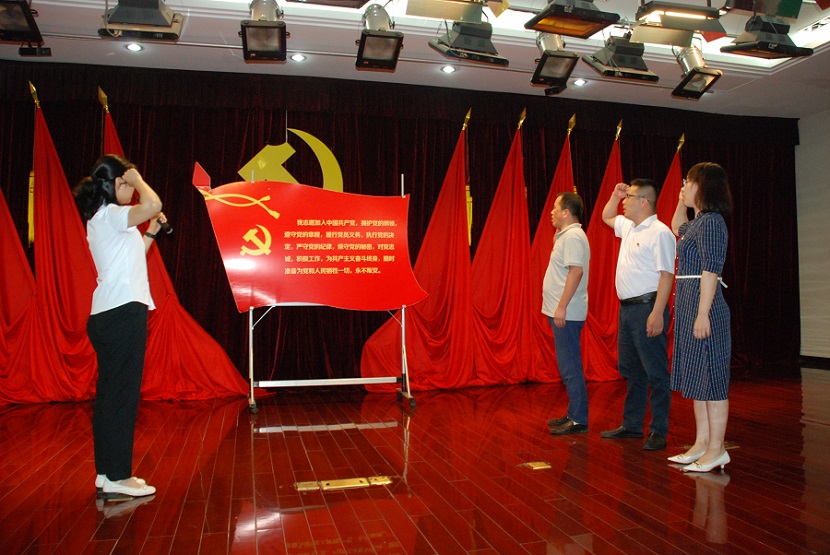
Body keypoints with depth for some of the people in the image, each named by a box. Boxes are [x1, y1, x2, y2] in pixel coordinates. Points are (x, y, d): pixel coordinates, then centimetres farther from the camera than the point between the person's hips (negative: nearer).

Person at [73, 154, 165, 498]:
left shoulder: (103, 220, 20)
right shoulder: (108, 215, -9)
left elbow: (133, 257, 28)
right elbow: (153, 204, -28)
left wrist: (152, 231, 21)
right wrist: (136, 179, -9)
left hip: (109, 315, 10)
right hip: (122, 313, -10)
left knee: (109, 393, 11)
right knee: (122, 395, -6)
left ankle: (106, 472, 19)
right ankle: (117, 477, -1)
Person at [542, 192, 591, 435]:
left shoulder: (573, 236, -14)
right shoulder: (566, 235, 17)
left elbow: (576, 271, -25)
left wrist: (562, 306, -26)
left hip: (567, 313, -11)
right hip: (563, 313, 11)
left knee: (570, 367, -6)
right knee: (568, 366, 15)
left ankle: (579, 420, 0)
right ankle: (574, 414, 24)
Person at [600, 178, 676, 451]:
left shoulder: (659, 232, -13)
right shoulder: (628, 227, 13)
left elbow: (667, 274, -19)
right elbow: (606, 217, 35)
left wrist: (657, 313, -25)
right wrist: (615, 194, 17)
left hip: (647, 307, -9)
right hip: (627, 308, 9)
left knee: (655, 372, -1)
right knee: (630, 370, 15)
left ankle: (659, 431, 7)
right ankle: (631, 425, 25)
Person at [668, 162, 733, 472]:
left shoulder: (711, 221, -13)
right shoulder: (699, 221, 15)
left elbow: (710, 270, -20)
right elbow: (678, 228, 39)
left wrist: (703, 314, -23)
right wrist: (682, 202, 25)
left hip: (704, 306, -10)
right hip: (689, 305, 10)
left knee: (710, 378, -3)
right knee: (697, 379, 13)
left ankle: (716, 450, 6)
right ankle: (702, 444, 22)